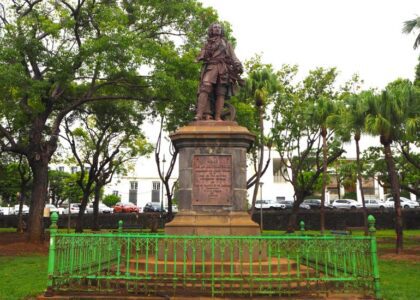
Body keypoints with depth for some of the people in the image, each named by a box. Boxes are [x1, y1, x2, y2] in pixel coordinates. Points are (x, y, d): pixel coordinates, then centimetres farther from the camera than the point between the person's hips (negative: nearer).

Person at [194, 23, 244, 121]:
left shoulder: (226, 43, 29)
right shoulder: (207, 43, 29)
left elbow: (233, 57, 15)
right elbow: (201, 56, 20)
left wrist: (238, 66, -1)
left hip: (223, 68, 1)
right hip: (210, 67, -1)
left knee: (221, 93, -10)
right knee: (205, 88, -23)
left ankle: (217, 117, -15)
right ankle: (199, 114, -33)